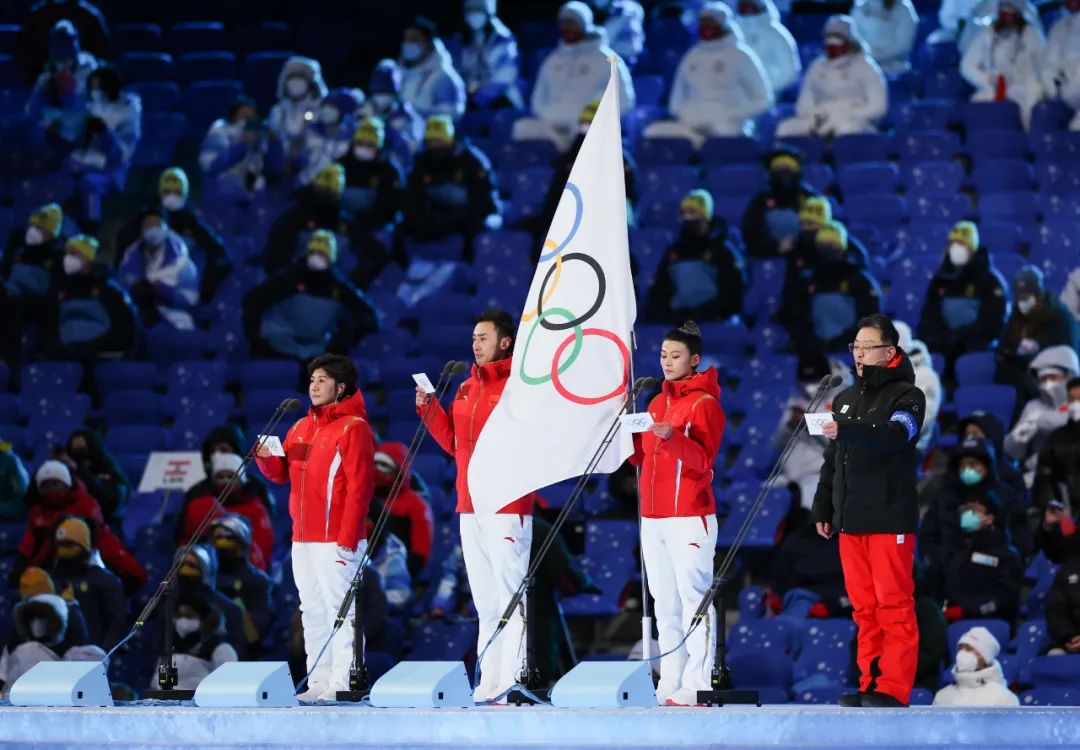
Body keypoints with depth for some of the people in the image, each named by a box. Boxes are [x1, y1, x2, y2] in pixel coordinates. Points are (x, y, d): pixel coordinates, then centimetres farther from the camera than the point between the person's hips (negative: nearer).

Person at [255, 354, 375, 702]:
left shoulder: (353, 428, -7)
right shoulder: (300, 428, 17)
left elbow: (360, 487, -13)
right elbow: (282, 474, 20)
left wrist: (346, 540, -18)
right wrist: (267, 458, -4)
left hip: (335, 540, -8)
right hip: (303, 539, 8)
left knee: (339, 609, -9)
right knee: (312, 612, 9)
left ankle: (342, 683, -10)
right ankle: (319, 682, 12)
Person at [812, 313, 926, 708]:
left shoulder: (907, 395, -3)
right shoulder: (845, 399, 19)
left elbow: (897, 435, -24)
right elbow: (831, 460, 23)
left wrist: (847, 431, -37)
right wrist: (823, 509, 17)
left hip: (889, 518, -7)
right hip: (850, 519, 7)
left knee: (893, 604, -8)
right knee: (864, 606, 7)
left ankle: (893, 688, -9)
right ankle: (870, 683, 10)